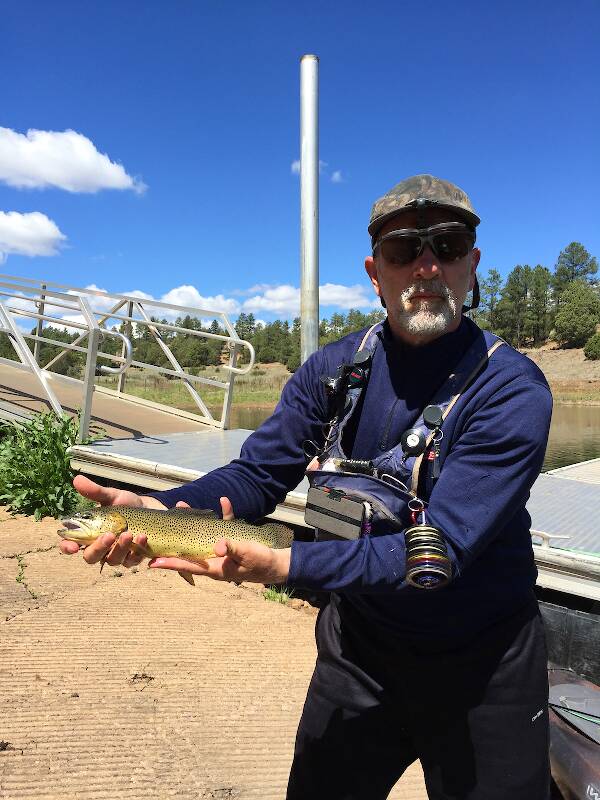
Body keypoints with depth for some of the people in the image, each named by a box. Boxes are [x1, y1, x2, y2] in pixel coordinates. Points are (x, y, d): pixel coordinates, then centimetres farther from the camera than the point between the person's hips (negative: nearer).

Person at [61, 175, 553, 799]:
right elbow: (256, 474, -10)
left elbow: (441, 549, -28)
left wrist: (283, 565, -37)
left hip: (482, 665, -3)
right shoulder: (333, 369, -8)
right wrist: (157, 511, -28)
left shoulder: (512, 390, -22)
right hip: (358, 642, 4)